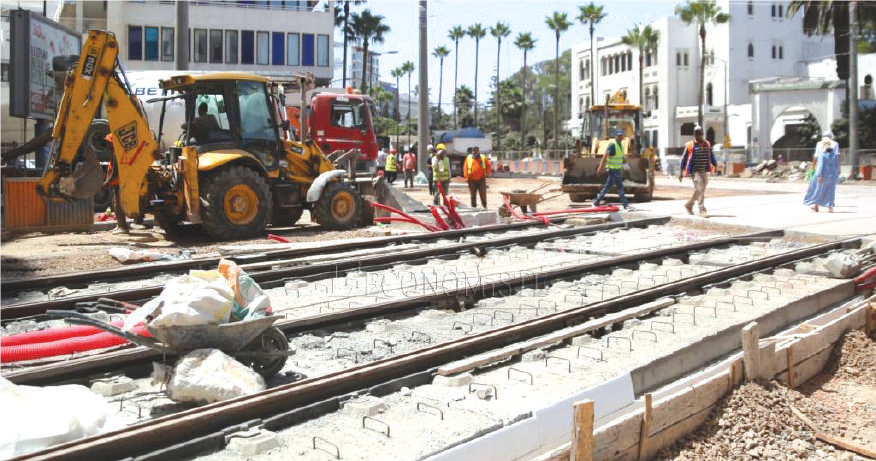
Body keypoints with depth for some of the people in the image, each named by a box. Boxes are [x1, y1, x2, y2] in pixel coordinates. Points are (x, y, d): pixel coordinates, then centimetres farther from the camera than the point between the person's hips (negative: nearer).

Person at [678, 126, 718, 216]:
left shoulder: (707, 144, 11)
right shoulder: (690, 145, -2)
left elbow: (711, 156, 16)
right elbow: (684, 158, 2)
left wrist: (715, 165, 1)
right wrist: (681, 172, 0)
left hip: (704, 171, 5)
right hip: (695, 171, -5)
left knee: (700, 190, 12)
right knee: (699, 189, -13)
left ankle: (689, 205, 31)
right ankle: (702, 210, -9)